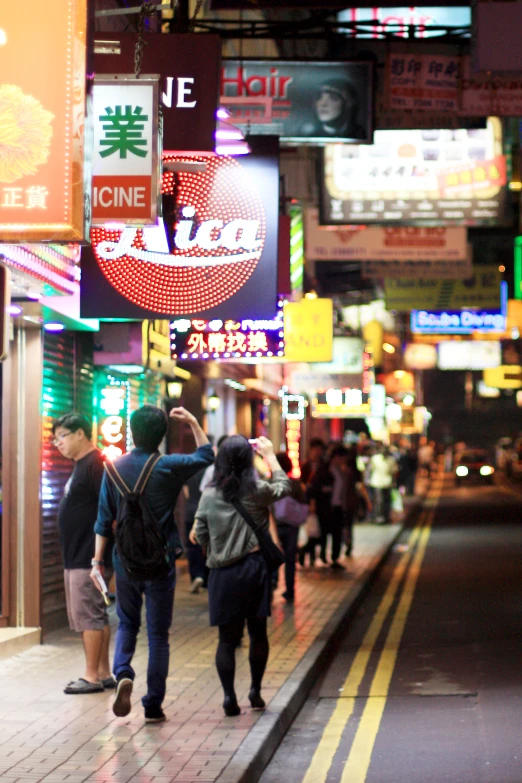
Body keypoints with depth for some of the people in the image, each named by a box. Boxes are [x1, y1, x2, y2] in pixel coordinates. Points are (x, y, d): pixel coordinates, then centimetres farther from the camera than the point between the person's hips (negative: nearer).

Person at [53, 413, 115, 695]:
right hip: (77, 556, 10)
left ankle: (91, 677, -1)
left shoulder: (96, 464, -15)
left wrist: (99, 555, -22)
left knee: (88, 616, -6)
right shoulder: (81, 466, 17)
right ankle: (104, 674, 18)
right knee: (95, 616, 13)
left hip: (89, 558, -10)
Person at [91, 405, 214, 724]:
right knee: (158, 634, 6)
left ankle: (123, 673, -7)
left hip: (125, 561, 2)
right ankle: (153, 706, 8)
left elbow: (104, 520, 0)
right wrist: (193, 422, 15)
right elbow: (206, 455, 10)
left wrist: (98, 560, 6)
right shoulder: (169, 467, -10)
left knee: (127, 624, 20)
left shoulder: (115, 468, -4)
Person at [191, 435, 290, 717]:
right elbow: (284, 486, 15)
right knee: (258, 632, 12)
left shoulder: (209, 495, -1)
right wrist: (270, 456, 23)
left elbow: (201, 537, 3)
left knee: (227, 637, 5)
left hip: (222, 572, 1)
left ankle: (229, 697, -2)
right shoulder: (257, 491, -5)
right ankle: (255, 691, 16)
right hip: (254, 565, -1)